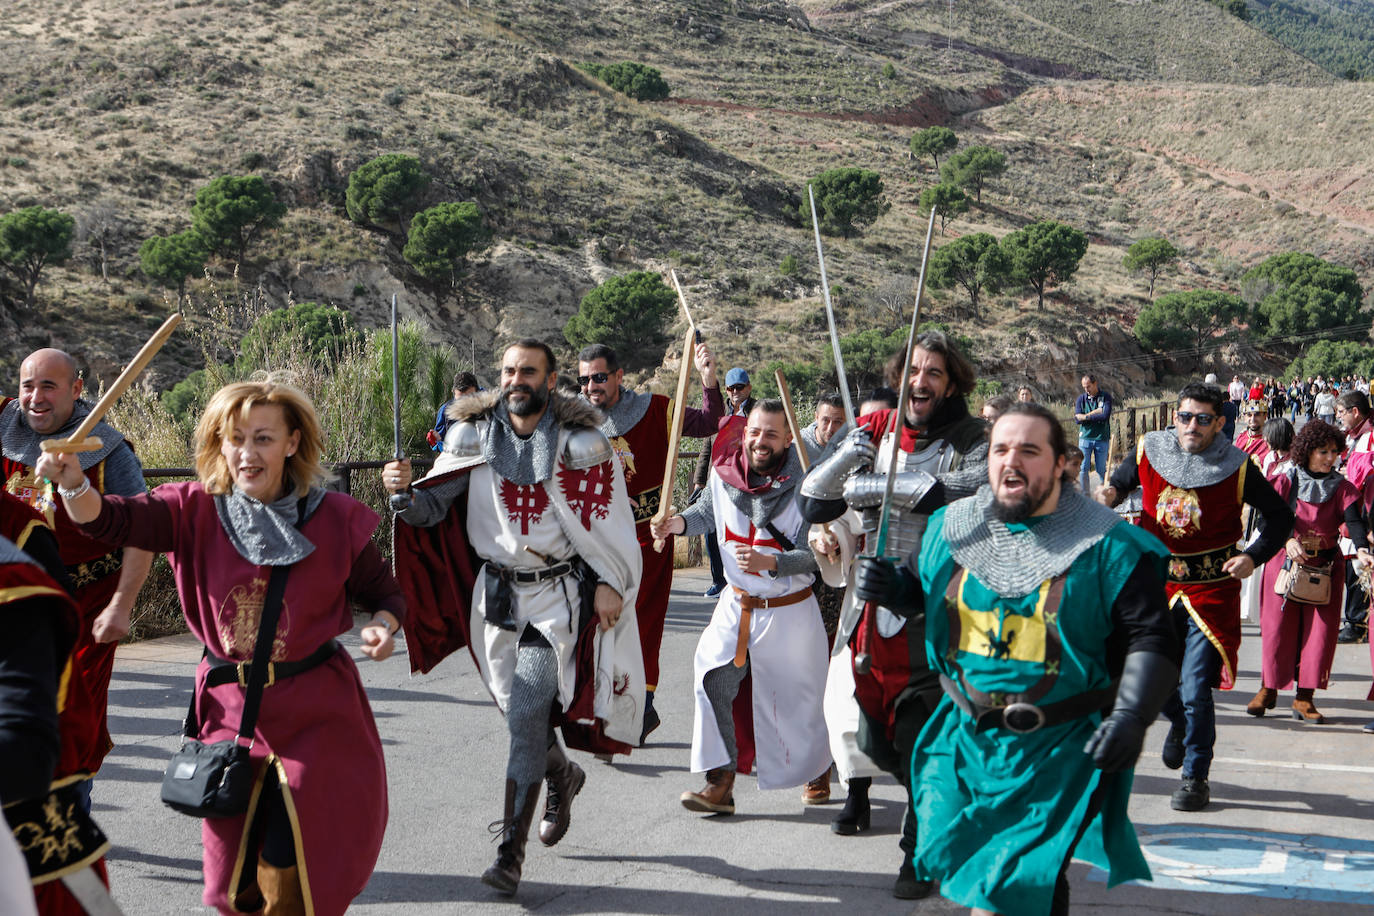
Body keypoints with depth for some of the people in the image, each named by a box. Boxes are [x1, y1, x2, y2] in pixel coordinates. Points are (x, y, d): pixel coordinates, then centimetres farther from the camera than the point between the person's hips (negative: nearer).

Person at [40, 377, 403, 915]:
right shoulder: (195, 510, -4)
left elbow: (383, 592, 5)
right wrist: (74, 484, -38)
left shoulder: (335, 518, -7)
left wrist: (383, 625, -16)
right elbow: (110, 520, -18)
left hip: (316, 714, -2)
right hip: (229, 708, 2)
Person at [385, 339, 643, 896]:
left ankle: (511, 852, -9)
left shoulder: (580, 442, -7)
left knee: (527, 716, -14)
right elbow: (433, 507, -3)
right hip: (496, 593, 4)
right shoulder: (473, 436, 0)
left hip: (559, 594, -4)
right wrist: (406, 493, -24)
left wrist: (611, 584, -8)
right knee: (521, 709, 17)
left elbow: (610, 521, -2)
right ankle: (562, 776, 49)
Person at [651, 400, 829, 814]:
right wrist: (679, 522, -5)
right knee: (712, 680, -13)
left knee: (796, 697, 8)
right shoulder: (724, 473, -5)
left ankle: (818, 769, 37)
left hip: (789, 609, -4)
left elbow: (813, 555, -19)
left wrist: (769, 562, -35)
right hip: (737, 604, 4)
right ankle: (720, 783, -8)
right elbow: (707, 513, 15)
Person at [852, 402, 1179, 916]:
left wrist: (1131, 716, -21)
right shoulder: (951, 528, 3)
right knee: (953, 867, 14)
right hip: (964, 739, 4)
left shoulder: (1106, 547, -10)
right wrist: (890, 588, -5)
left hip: (1056, 753, -4)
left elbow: (1151, 638, -9)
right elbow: (920, 589, 18)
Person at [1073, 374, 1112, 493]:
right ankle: (1085, 494, 5)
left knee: (1101, 469, 3)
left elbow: (1105, 416, -15)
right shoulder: (1081, 399, 5)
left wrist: (1086, 417, -11)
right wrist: (1095, 413, -11)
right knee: (1083, 468, -3)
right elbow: (1077, 419, -6)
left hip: (1102, 438, -2)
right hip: (1085, 437, 2)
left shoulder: (1106, 397, -1)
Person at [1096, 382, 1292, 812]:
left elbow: (1279, 515, 2)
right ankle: (1180, 722, 44)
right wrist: (1108, 496, -9)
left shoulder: (1237, 468, -9)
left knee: (1196, 690, -8)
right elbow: (1120, 484, 15)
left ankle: (1196, 778, 6)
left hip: (1211, 587, -3)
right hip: (1154, 581, 4)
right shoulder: (1147, 452, -4)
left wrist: (1254, 556, -12)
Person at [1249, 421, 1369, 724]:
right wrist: (1288, 541, -30)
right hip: (1284, 562, -1)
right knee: (1277, 627, 1)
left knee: (1320, 630, -2)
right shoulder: (1285, 482, -1)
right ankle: (1268, 690, 17)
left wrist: (1362, 549, -33)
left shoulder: (1342, 489, 2)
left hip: (1326, 566, 1)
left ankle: (1304, 698, 6)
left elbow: (1354, 521, -14)